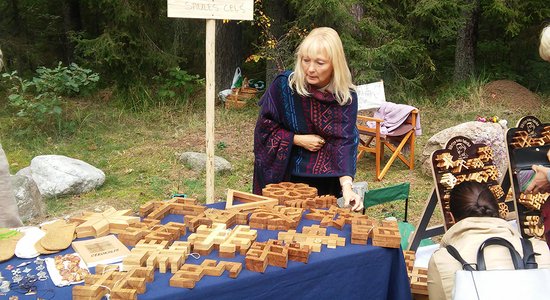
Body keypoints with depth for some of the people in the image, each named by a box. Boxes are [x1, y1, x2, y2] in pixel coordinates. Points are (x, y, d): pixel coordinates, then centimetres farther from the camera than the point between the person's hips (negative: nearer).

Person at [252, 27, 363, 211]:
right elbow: (265, 128, -5)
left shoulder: (346, 97, -12)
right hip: (283, 177, -1)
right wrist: (298, 140, -18)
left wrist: (347, 186, -33)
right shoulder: (284, 84, -13)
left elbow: (344, 141, -20)